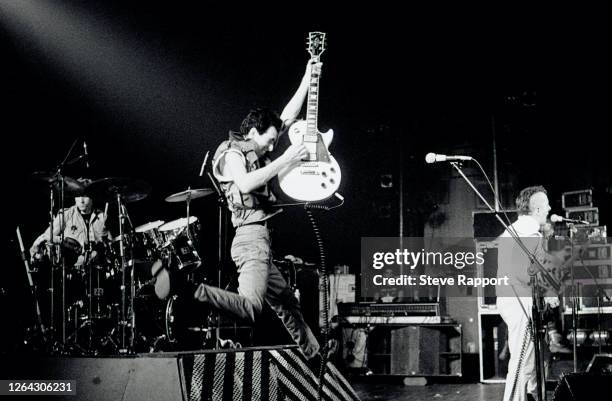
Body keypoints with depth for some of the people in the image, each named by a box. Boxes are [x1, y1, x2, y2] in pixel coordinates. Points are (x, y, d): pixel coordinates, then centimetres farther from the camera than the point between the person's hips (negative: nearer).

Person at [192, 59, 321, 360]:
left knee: (287, 303, 18)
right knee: (251, 307, -27)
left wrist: (307, 78, 20)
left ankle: (316, 360, 29)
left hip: (260, 239, 10)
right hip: (250, 237, -10)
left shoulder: (254, 153, 19)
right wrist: (284, 160, -21)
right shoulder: (232, 154, -6)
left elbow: (288, 117, 23)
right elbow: (245, 183, -28)